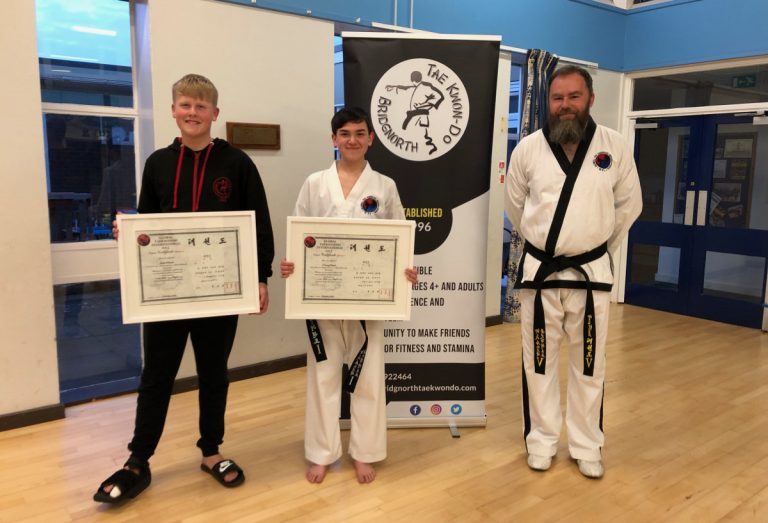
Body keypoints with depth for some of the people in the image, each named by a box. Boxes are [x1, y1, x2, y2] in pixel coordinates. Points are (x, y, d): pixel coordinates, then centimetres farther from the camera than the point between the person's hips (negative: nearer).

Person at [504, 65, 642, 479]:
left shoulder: (615, 146, -5)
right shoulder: (528, 149, -6)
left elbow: (628, 205, 8)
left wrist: (599, 245, 12)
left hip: (591, 271, 1)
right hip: (539, 270, 0)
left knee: (589, 363, 11)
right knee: (539, 360, 10)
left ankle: (586, 445, 29)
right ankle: (541, 440, 28)